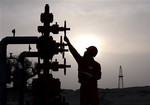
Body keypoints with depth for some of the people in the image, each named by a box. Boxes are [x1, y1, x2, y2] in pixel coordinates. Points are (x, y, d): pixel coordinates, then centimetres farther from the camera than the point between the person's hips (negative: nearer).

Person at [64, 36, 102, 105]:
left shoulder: (96, 65, -4)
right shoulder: (81, 60, 7)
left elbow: (98, 76, -8)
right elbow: (74, 52, 5)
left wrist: (91, 76, -23)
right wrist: (68, 43, 3)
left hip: (92, 87, -4)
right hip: (83, 86, 4)